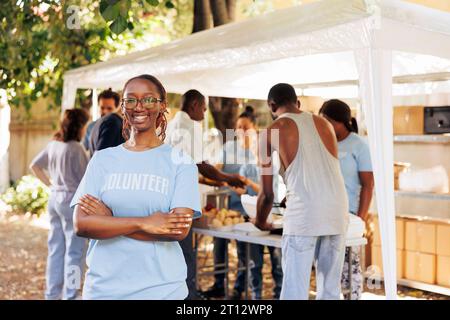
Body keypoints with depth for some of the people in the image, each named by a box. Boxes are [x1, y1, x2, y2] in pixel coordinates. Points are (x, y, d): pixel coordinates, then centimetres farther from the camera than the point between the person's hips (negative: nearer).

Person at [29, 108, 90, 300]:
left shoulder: (53, 144, 6)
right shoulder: (75, 148, -16)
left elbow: (34, 166, 15)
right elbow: (85, 180, -13)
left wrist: (50, 184, 14)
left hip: (55, 198, 8)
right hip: (72, 199, -8)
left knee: (56, 248, 16)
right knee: (74, 250, 2)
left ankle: (52, 293, 25)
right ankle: (70, 295, 8)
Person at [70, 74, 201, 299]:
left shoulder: (179, 162, -2)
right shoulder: (102, 159, 3)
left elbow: (180, 230, -14)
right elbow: (81, 224, -7)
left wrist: (109, 219, -13)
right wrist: (143, 223, -18)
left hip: (161, 287, -1)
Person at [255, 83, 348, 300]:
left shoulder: (271, 132, 6)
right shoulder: (324, 124, 18)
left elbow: (267, 193, 9)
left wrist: (260, 222, 28)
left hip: (303, 215, -5)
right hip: (337, 212, 5)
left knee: (295, 291, 1)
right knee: (330, 290, 13)